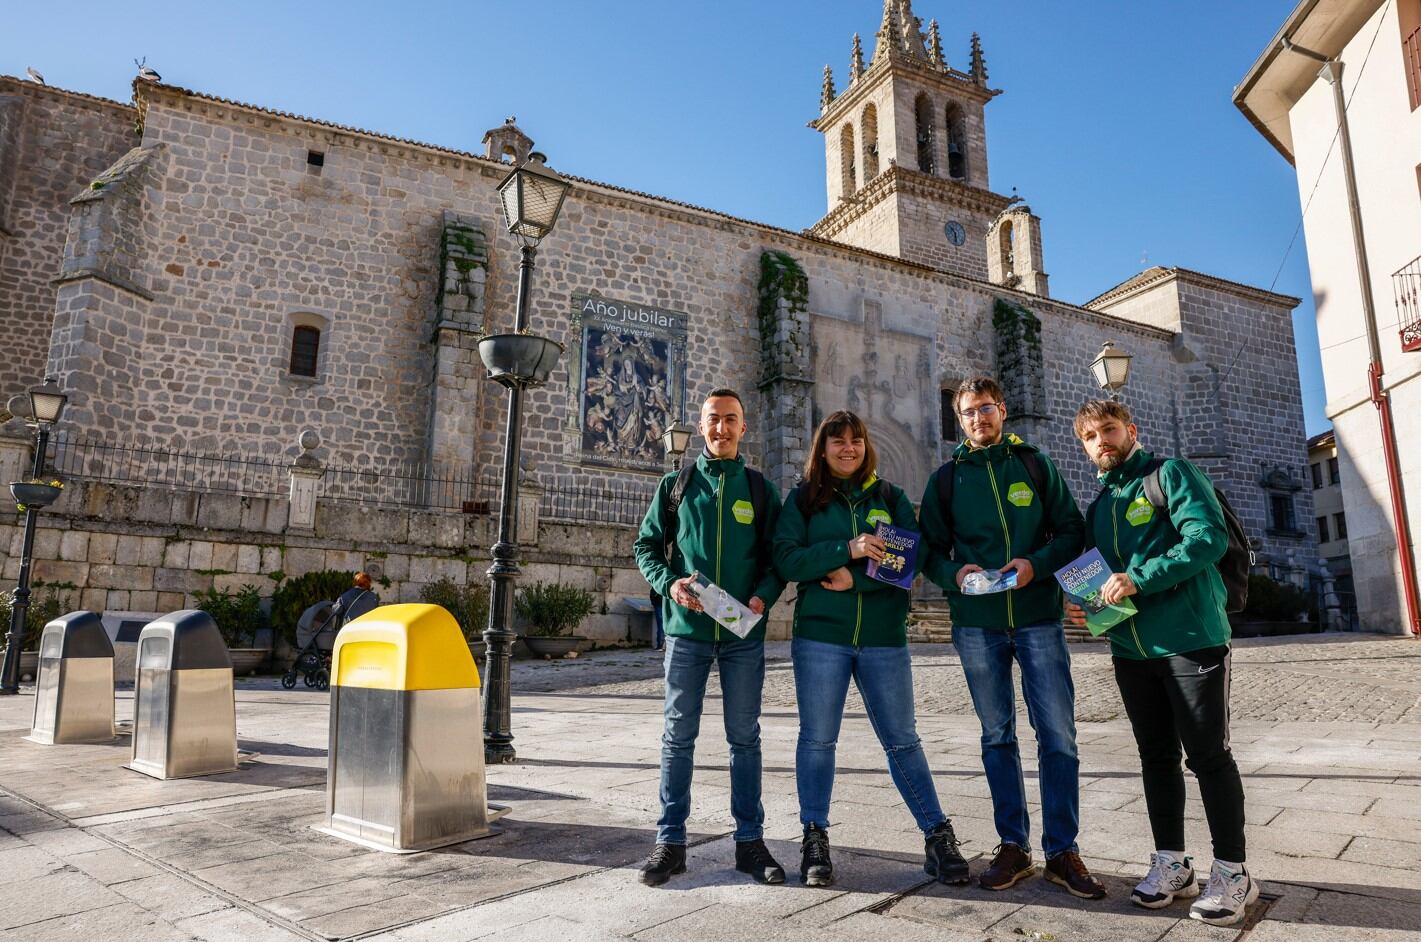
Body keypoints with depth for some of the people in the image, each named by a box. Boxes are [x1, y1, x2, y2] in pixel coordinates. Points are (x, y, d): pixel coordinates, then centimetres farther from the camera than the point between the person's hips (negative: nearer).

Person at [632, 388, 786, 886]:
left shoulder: (760, 489, 8)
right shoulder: (675, 485, 7)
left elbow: (778, 556, 8)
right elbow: (647, 545, 7)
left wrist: (763, 596, -11)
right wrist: (670, 582, -12)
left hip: (744, 633, 1)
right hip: (687, 628, 0)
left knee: (745, 736, 8)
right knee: (679, 736, 5)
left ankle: (750, 840, 19)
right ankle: (670, 841, 16)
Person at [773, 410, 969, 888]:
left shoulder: (891, 498, 11)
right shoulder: (802, 499, 7)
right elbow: (785, 558, -5)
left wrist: (855, 579, -14)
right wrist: (847, 548, -17)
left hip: (884, 637, 1)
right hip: (819, 635, -1)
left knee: (903, 740, 5)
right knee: (817, 739, 4)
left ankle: (938, 836, 15)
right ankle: (814, 839, 17)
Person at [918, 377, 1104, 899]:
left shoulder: (1035, 464, 6)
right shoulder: (946, 478, 8)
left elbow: (1072, 530, 3)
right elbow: (930, 549, 8)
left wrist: (1036, 564, -15)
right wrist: (954, 573, -13)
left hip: (1038, 617, -1)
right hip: (977, 624, 1)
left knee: (1057, 734, 0)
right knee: (997, 736, 9)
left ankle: (1062, 850, 13)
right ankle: (1013, 846, 21)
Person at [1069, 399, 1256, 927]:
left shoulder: (1170, 475, -3)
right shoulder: (1098, 506, 17)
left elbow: (1210, 537, -18)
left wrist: (1139, 579, -21)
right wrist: (1085, 605, 4)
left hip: (1191, 639, -6)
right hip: (1131, 649, 7)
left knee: (1208, 755, 0)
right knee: (1157, 755, 12)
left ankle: (1232, 872, 13)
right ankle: (1171, 864, 22)